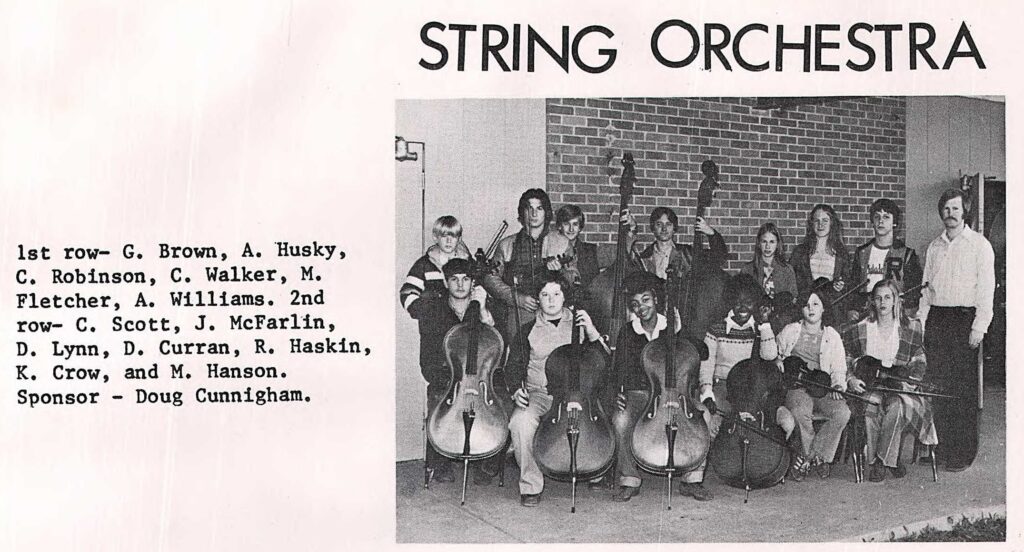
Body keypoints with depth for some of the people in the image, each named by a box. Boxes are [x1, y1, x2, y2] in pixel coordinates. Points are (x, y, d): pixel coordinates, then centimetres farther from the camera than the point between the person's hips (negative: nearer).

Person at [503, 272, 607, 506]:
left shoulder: (578, 324, 11)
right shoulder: (528, 330, 11)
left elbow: (603, 360, 4)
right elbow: (513, 367, 12)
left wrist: (591, 332, -12)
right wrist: (516, 389, -8)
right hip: (539, 393, 0)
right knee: (520, 422, -33)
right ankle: (531, 485, -17)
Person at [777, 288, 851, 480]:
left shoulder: (832, 336, 14)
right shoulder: (789, 332, 11)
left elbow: (838, 369, 12)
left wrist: (838, 385, -7)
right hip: (797, 387, -2)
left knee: (842, 413, -29)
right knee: (800, 412, -36)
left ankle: (806, 457, -13)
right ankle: (816, 457, -10)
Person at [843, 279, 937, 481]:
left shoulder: (911, 329, 8)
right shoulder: (857, 330, 9)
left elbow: (919, 362, 9)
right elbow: (846, 362, 12)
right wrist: (851, 379, -6)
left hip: (899, 387, -1)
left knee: (896, 406, -35)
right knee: (870, 408, -34)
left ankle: (882, 460, -22)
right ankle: (892, 460, -19)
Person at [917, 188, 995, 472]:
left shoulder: (979, 245, 0)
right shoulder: (934, 246, 15)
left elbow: (986, 289, -5)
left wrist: (979, 328, -12)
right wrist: (920, 323, 8)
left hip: (964, 320, -5)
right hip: (936, 319, 5)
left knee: (963, 389, -4)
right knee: (937, 386, 4)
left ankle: (962, 454, 0)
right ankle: (938, 447, 11)